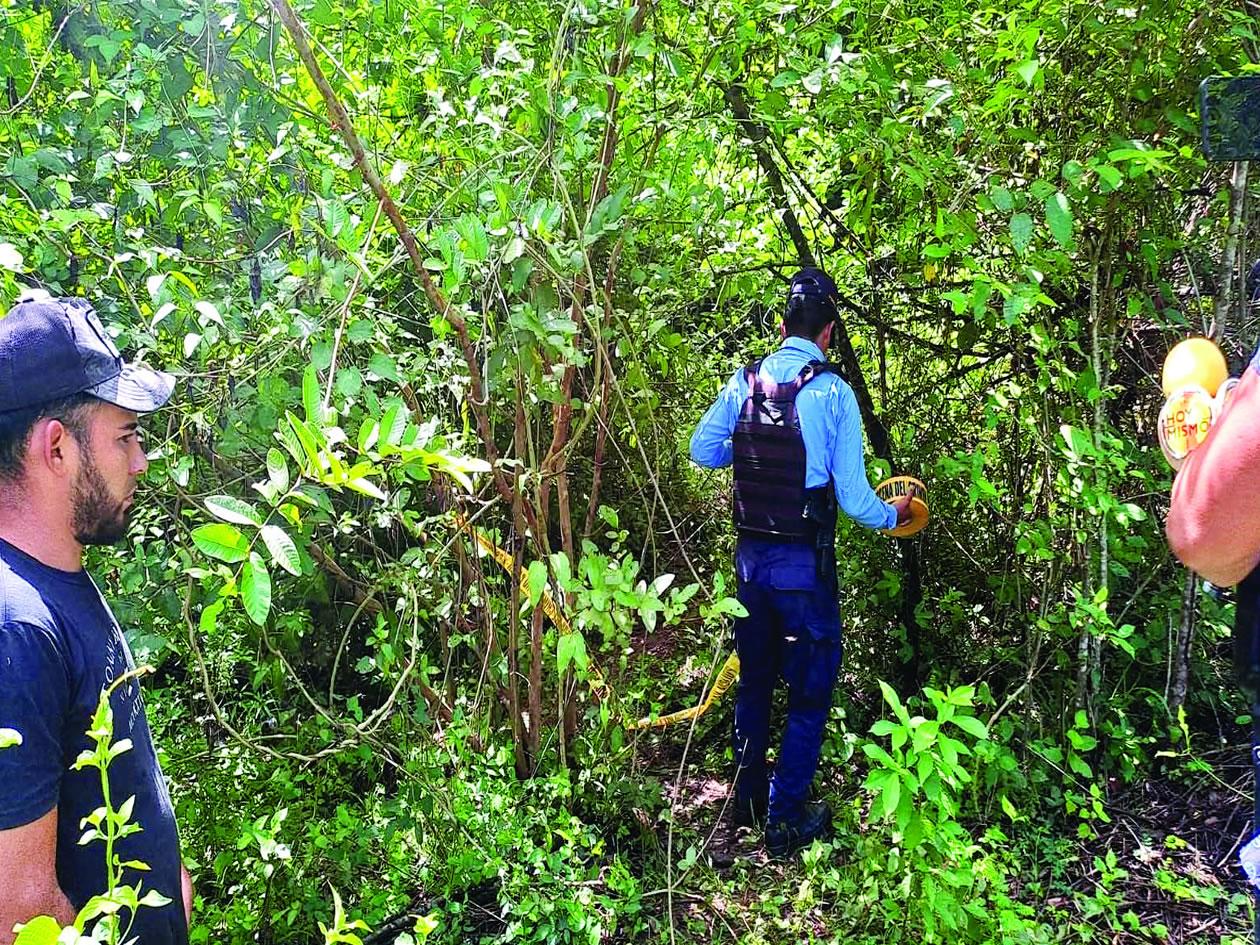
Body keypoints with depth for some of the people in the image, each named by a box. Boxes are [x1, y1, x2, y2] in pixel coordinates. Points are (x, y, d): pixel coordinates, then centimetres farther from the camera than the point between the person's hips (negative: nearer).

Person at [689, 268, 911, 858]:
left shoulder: (744, 382, -1)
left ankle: (748, 801, 36)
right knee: (810, 692, 10)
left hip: (750, 558, 5)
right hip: (804, 565, -5)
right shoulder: (832, 392, -13)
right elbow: (852, 496, -13)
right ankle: (786, 820, 16)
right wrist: (892, 515, 6)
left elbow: (702, 449, 2)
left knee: (754, 682, 21)